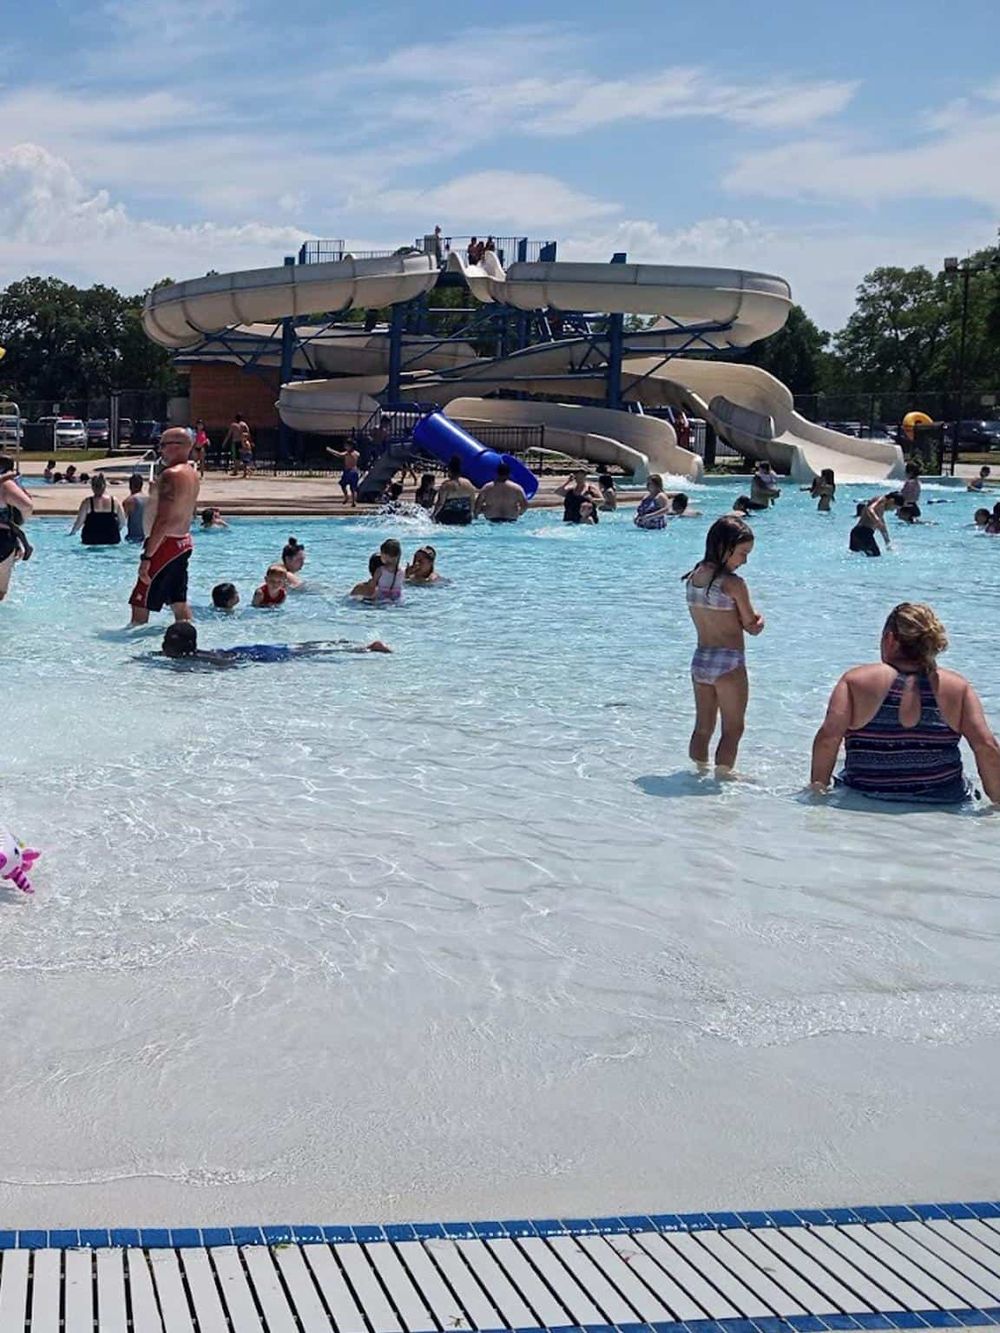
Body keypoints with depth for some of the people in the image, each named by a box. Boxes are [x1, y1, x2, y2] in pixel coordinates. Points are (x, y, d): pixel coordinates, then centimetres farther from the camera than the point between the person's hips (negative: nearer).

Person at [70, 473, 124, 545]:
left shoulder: (87, 502, -5)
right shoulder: (114, 501, 3)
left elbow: (79, 521, -4)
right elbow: (122, 522, 8)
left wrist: (72, 532, 14)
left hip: (91, 542, -2)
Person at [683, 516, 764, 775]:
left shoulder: (693, 577, 5)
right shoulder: (733, 583, -16)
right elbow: (753, 626, -9)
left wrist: (748, 617, 0)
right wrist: (757, 619, 12)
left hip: (700, 658, 7)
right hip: (728, 662, -7)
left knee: (702, 727, 17)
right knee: (733, 729, 5)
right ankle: (722, 775, 5)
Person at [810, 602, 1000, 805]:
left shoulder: (855, 681, -4)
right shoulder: (957, 687, 1)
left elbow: (828, 738, -15)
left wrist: (817, 788, -3)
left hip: (867, 804, -1)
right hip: (943, 809, 1)